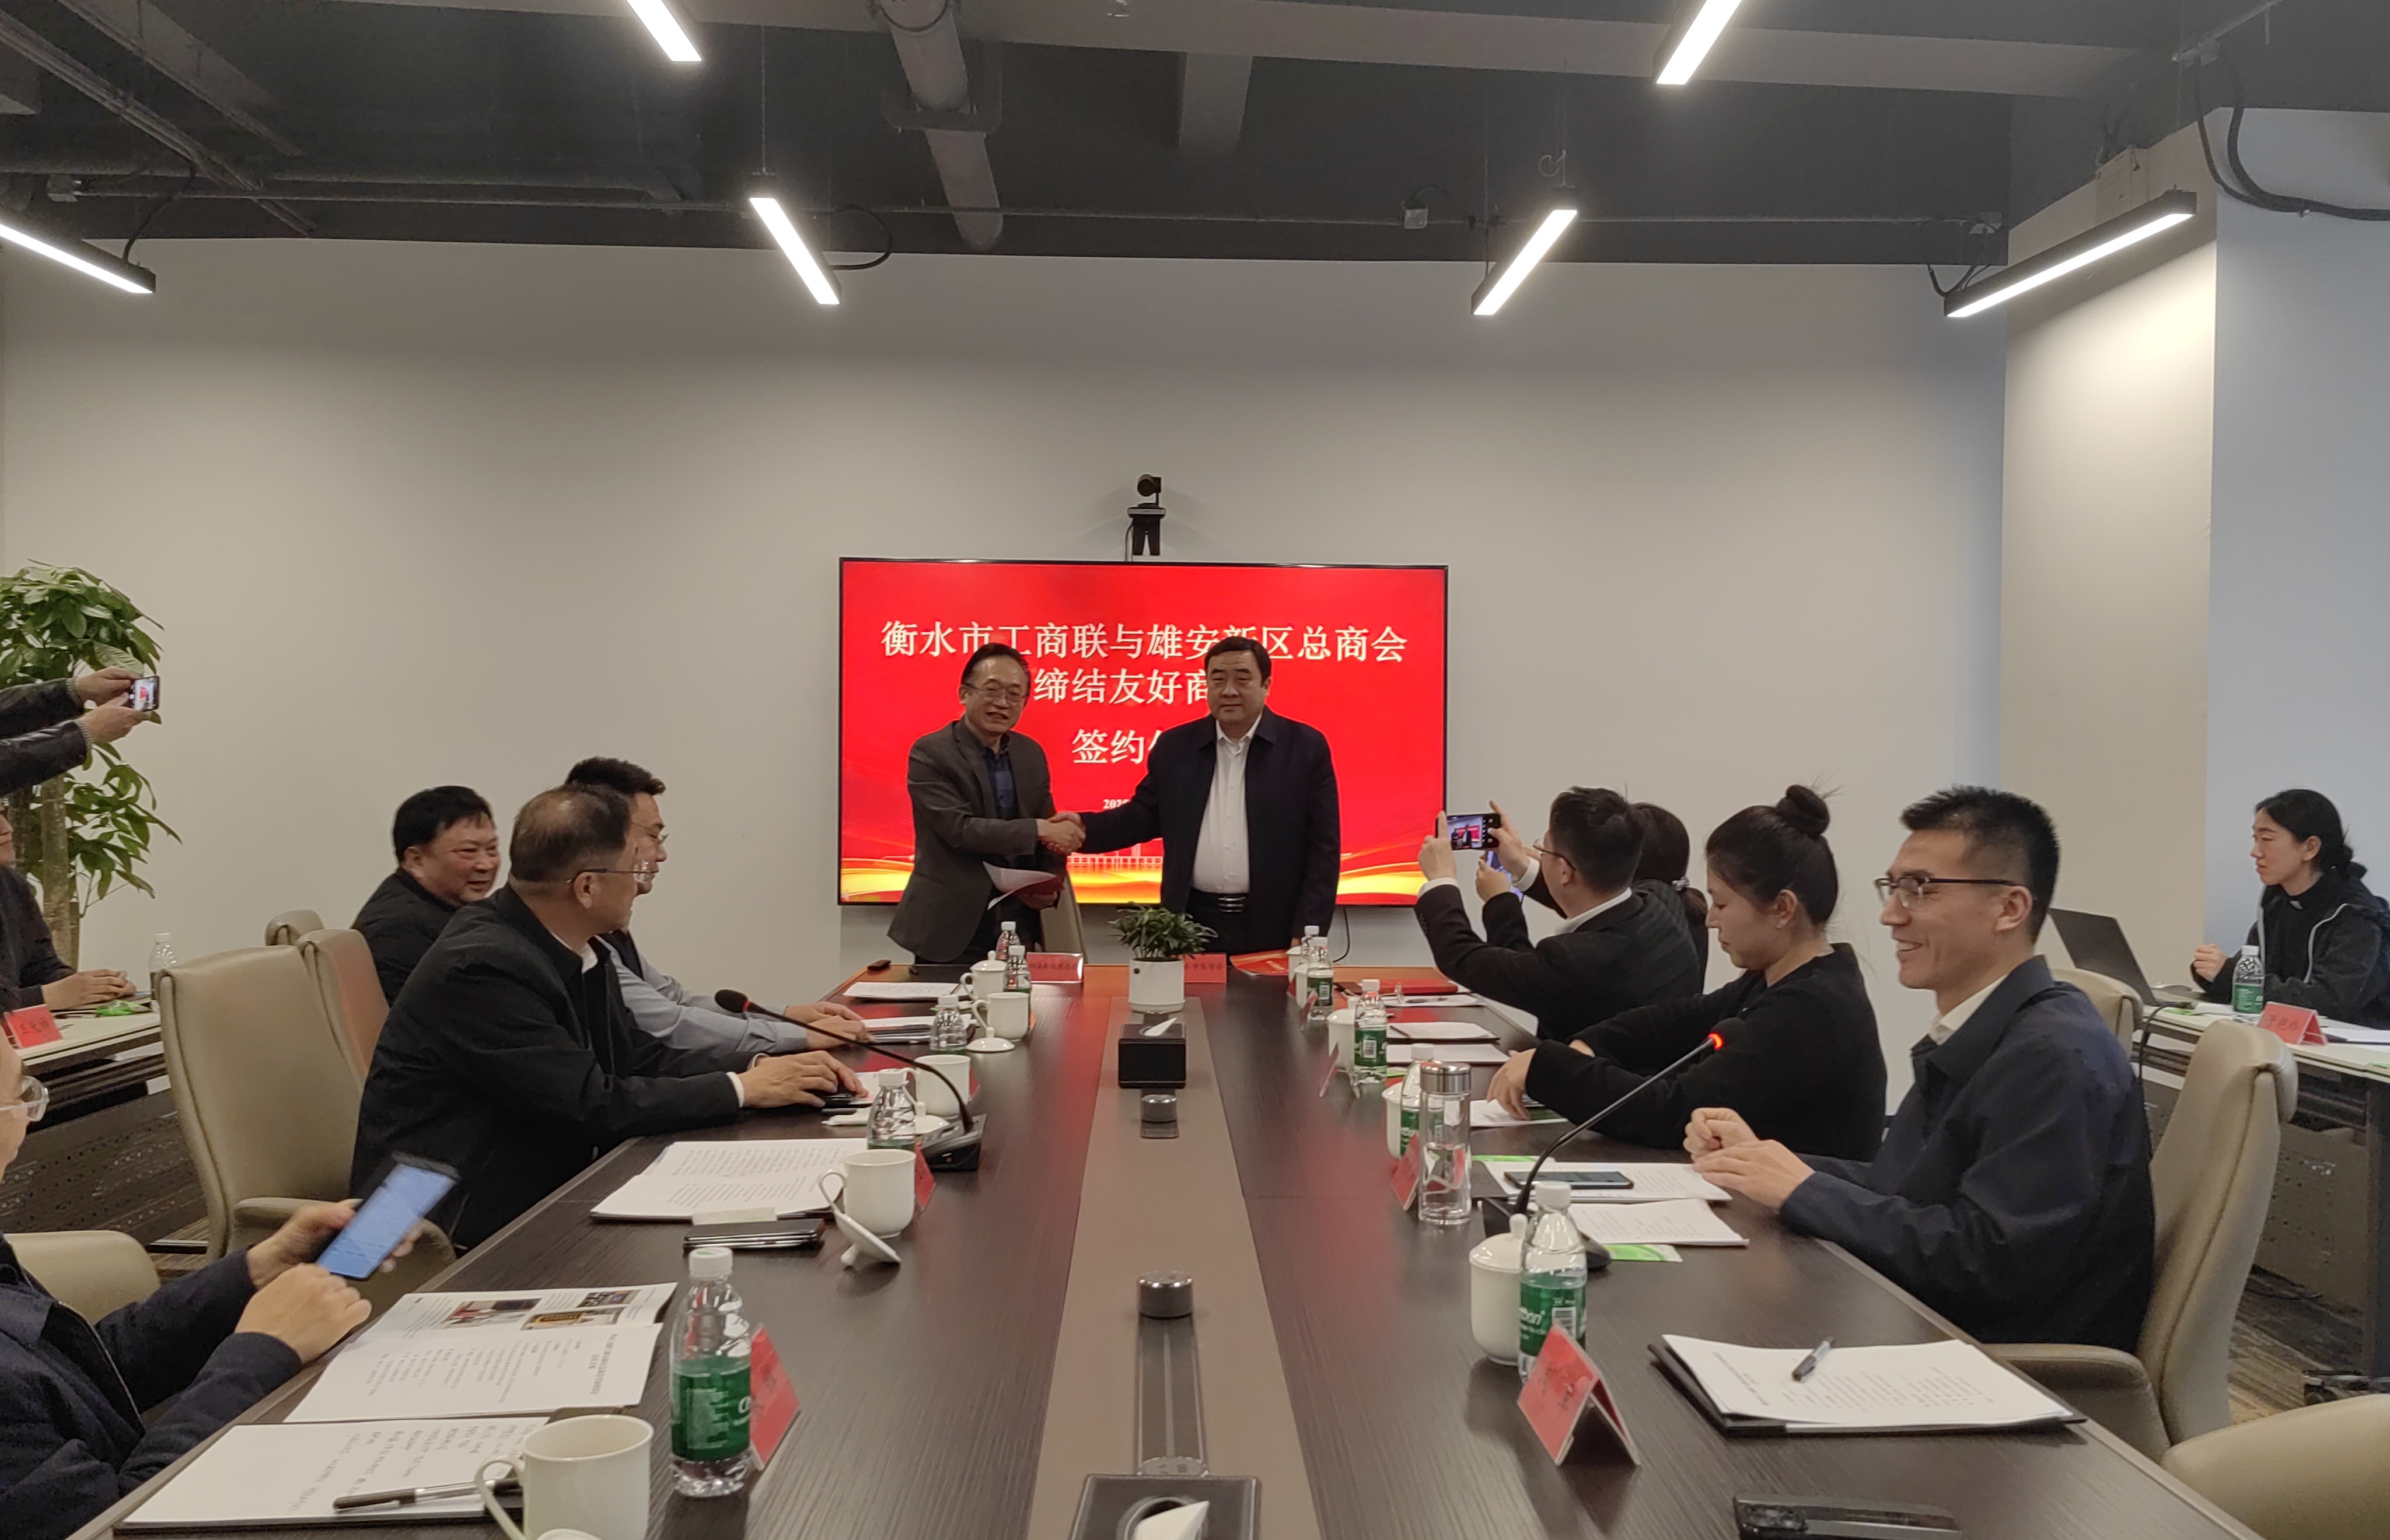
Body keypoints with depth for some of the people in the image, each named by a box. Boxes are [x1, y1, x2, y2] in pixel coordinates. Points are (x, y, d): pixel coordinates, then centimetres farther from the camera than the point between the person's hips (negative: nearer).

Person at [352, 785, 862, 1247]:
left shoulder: (573, 950, 2)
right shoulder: (482, 967, -23)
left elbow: (639, 1057, 9)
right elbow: (592, 1105, -23)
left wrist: (759, 1068, -5)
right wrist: (742, 1089, -15)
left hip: (542, 1194, 8)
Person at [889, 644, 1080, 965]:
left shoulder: (1031, 753, 8)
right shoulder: (930, 754, -10)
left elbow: (1049, 830, 13)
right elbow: (960, 829, -20)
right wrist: (1037, 829, -24)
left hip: (1019, 929, 5)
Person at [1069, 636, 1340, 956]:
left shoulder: (1306, 747, 0)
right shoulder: (1175, 746, 8)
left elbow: (1323, 848, -2)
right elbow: (1142, 816, 12)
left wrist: (1307, 934, -8)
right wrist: (1084, 827, -7)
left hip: (1272, 931, -2)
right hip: (1192, 927, 2)